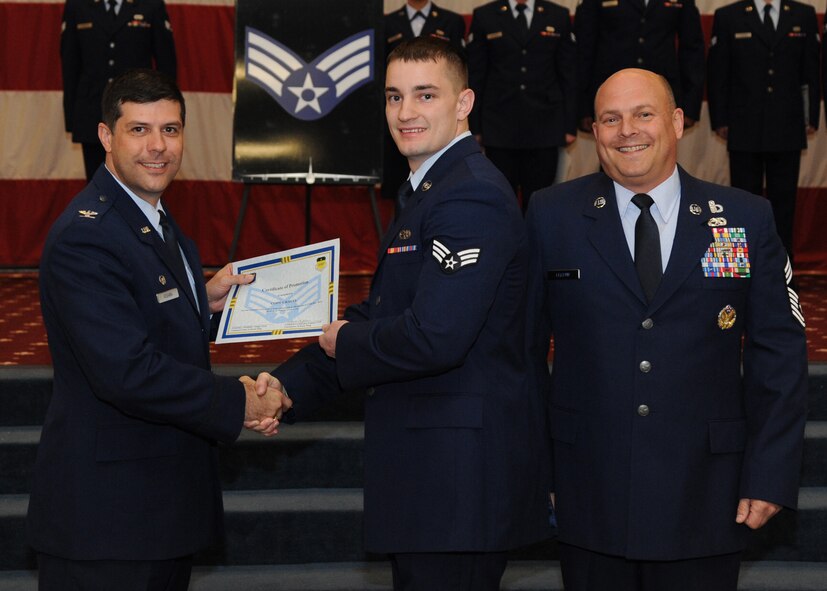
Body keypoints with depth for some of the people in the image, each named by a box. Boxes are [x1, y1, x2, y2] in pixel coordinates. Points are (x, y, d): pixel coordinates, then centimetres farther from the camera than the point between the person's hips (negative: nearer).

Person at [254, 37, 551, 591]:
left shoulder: (470, 197, -17)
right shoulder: (432, 191, 18)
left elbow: (434, 337, -27)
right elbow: (379, 312, 15)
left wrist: (344, 344, -9)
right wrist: (290, 383, 4)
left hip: (462, 474, -11)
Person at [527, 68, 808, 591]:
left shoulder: (748, 220, 2)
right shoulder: (552, 216, 2)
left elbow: (780, 355, 3)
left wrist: (771, 474, -2)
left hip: (703, 502, 0)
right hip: (590, 500, 0)